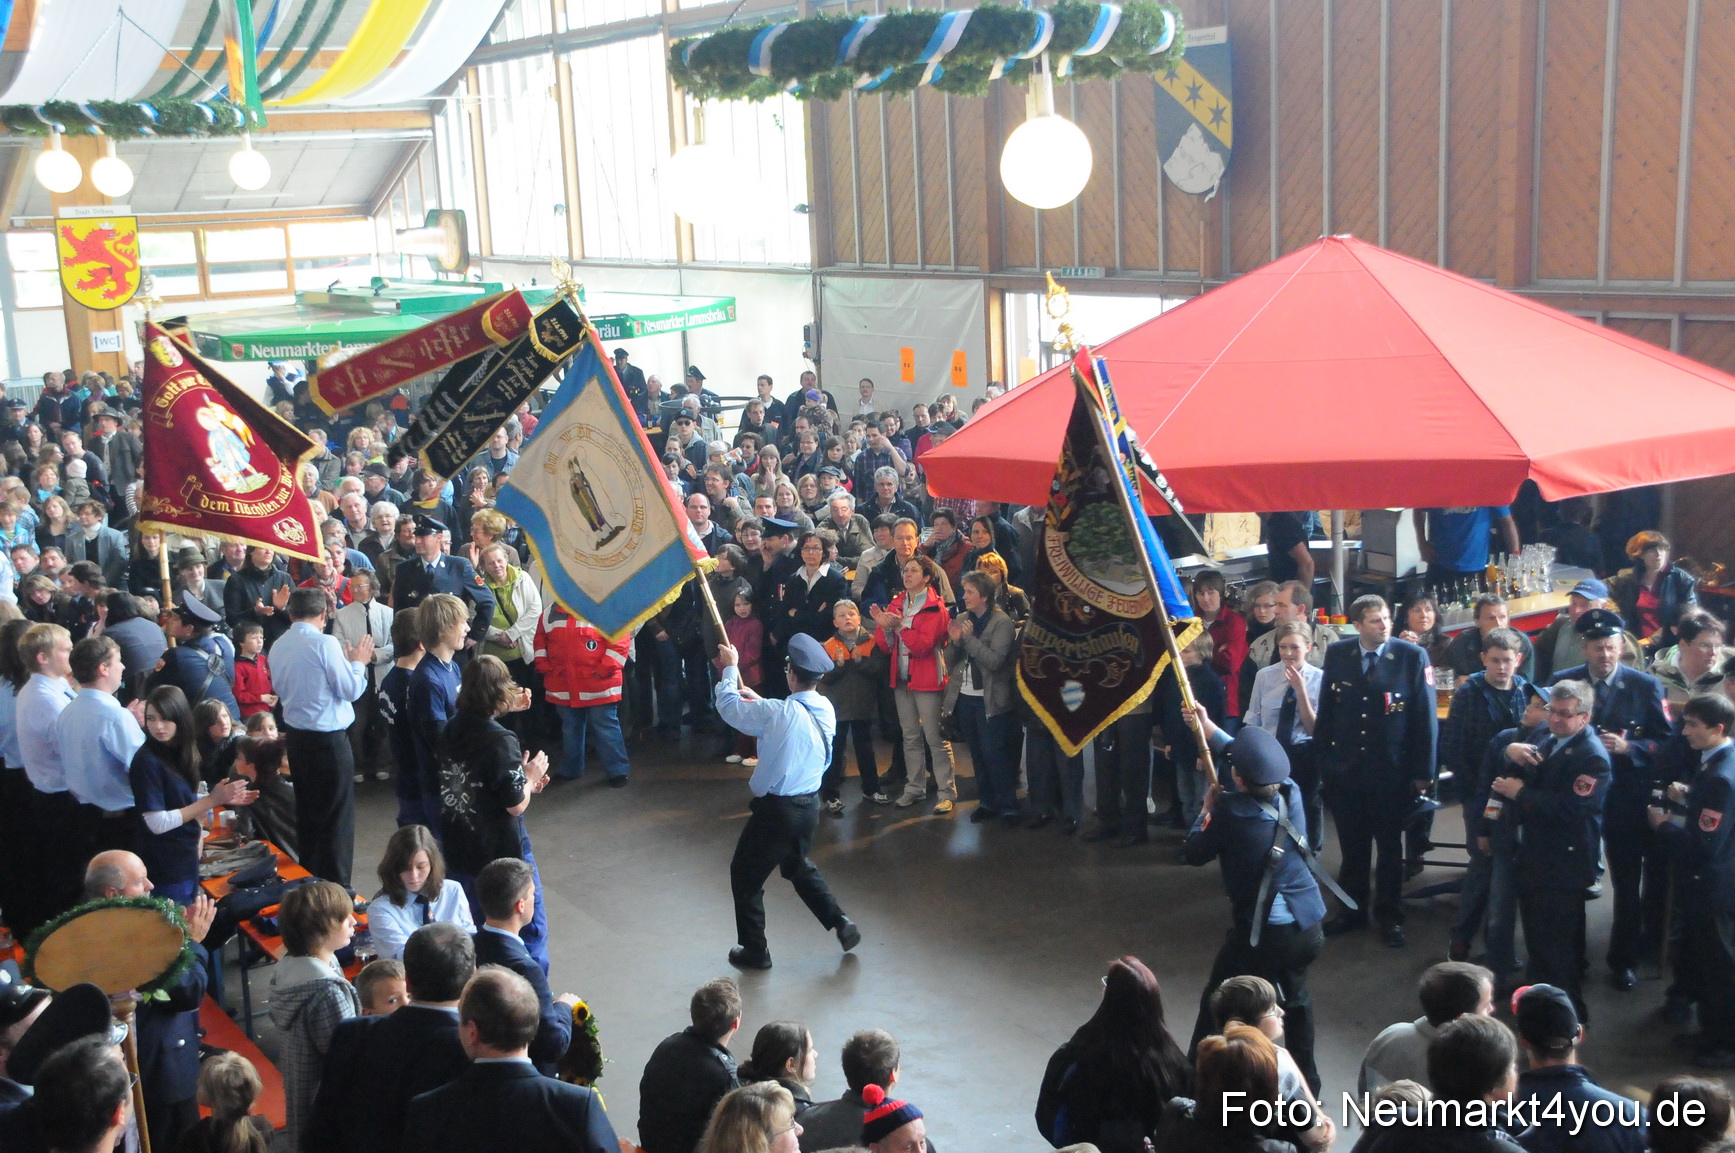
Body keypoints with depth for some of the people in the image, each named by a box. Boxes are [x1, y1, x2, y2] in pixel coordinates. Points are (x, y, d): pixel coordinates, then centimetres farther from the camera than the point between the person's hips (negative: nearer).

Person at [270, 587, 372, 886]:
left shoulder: (278, 646, 4)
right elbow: (350, 690, -15)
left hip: (295, 735, 7)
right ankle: (335, 885, 5)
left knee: (306, 810, 19)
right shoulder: (325, 643, -17)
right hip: (329, 738, -7)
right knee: (337, 816, 2)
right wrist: (358, 663, 4)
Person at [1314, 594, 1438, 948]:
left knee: (1390, 848, 12)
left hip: (1392, 772, -2)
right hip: (1345, 769, 2)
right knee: (1352, 846, 13)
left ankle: (1390, 916, 26)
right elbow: (1326, 710, 5)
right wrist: (1322, 756, 3)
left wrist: (1423, 772, -9)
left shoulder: (1413, 656, -10)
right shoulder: (1336, 654, -2)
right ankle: (1353, 910, 28)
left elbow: (1425, 716, -8)